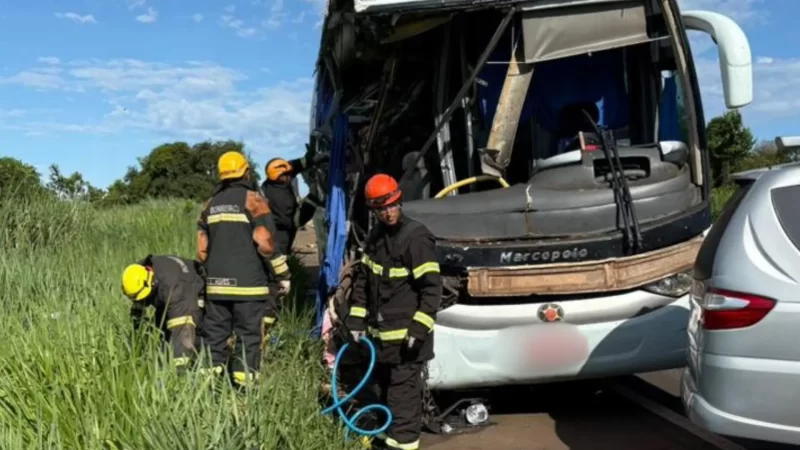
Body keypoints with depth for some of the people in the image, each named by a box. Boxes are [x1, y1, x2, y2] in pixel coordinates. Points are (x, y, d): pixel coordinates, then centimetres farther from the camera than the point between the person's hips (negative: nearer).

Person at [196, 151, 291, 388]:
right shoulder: (252, 199, -4)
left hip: (216, 284, 5)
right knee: (249, 336, -1)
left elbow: (202, 249, 12)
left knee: (215, 335, 11)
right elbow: (265, 242, -11)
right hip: (248, 283, -5)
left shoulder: (210, 204, 13)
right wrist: (282, 274, -4)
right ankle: (243, 384, -2)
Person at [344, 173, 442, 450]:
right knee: (385, 385, 20)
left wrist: (420, 327, -22)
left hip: (406, 333, -8)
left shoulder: (416, 237, -15)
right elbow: (362, 279, 14)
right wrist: (356, 319, 8)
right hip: (381, 331, 8)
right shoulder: (376, 236, 9)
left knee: (403, 388, -5)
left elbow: (432, 287, -18)